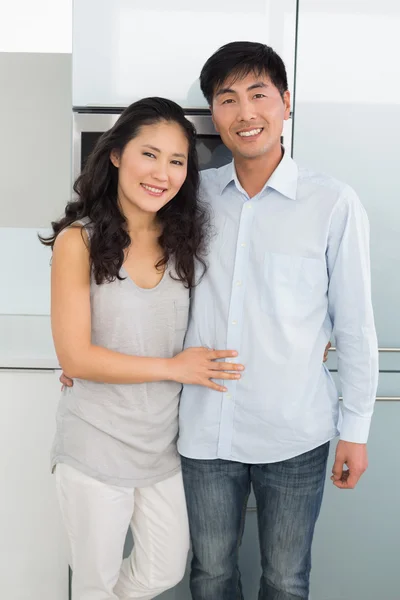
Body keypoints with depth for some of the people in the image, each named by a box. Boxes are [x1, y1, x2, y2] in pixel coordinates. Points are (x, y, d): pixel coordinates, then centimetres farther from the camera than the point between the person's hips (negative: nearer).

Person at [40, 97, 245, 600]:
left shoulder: (183, 239, 1)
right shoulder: (79, 241, -14)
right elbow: (75, 357, -16)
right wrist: (174, 368, -15)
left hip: (164, 442, 5)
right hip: (96, 448, -4)